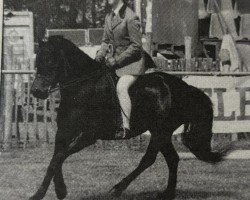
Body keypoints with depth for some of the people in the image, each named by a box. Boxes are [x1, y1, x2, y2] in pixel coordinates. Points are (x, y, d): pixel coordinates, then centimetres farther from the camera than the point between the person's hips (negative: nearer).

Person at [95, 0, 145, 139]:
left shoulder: (130, 18, -15)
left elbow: (136, 46, -16)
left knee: (121, 87, -26)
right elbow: (106, 41, 20)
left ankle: (126, 127, -24)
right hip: (116, 60, 8)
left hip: (132, 61, -8)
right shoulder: (109, 17, 10)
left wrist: (117, 60, -19)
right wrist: (101, 54, -1)